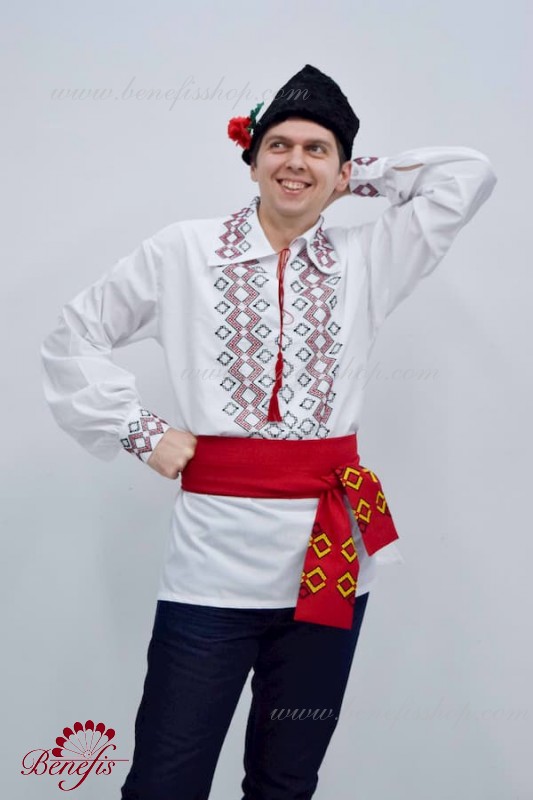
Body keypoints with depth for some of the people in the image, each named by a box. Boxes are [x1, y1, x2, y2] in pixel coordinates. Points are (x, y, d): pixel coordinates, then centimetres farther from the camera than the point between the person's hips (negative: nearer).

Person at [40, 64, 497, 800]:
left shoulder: (367, 261, 8)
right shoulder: (184, 251, 3)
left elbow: (471, 173, 9)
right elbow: (74, 338, 9)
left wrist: (358, 178, 11)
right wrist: (139, 432, 1)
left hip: (330, 551, 2)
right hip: (215, 551, -2)